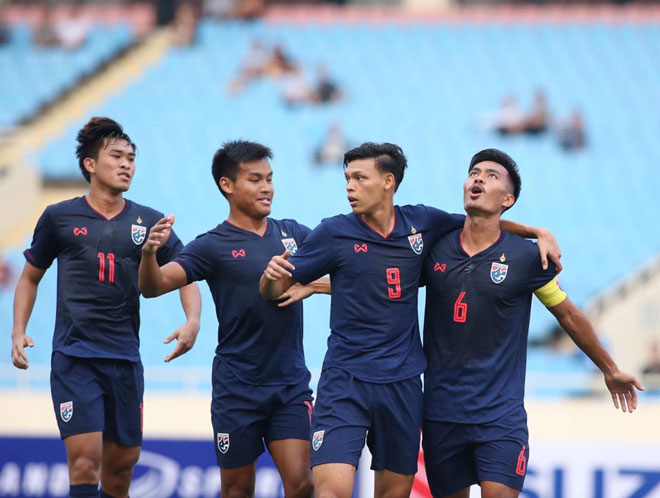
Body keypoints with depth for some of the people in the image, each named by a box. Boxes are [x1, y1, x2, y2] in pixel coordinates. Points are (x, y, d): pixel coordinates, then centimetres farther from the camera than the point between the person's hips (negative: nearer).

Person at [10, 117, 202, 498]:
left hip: (125, 359, 3)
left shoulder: (149, 222, 8)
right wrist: (19, 332, 2)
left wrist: (193, 321, -11)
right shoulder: (59, 218, 4)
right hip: (74, 357, -3)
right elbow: (31, 277, 15)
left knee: (122, 464, 8)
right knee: (86, 461, -16)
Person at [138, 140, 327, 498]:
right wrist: (149, 252, -34)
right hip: (237, 387, -2)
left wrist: (311, 285, -6)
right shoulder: (214, 246, -4)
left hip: (291, 385, 2)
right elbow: (153, 287, -13)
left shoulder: (293, 234, 8)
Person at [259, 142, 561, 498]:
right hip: (345, 379, -3)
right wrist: (272, 274, -23)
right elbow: (273, 292, 0)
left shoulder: (422, 223, 3)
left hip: (402, 384, 3)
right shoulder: (334, 233, -4)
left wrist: (539, 232, 10)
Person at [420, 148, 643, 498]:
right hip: (442, 413, 3)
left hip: (500, 413, -3)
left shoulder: (526, 257, -4)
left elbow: (569, 316, 10)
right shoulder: (435, 250, 1)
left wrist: (610, 371, 20)